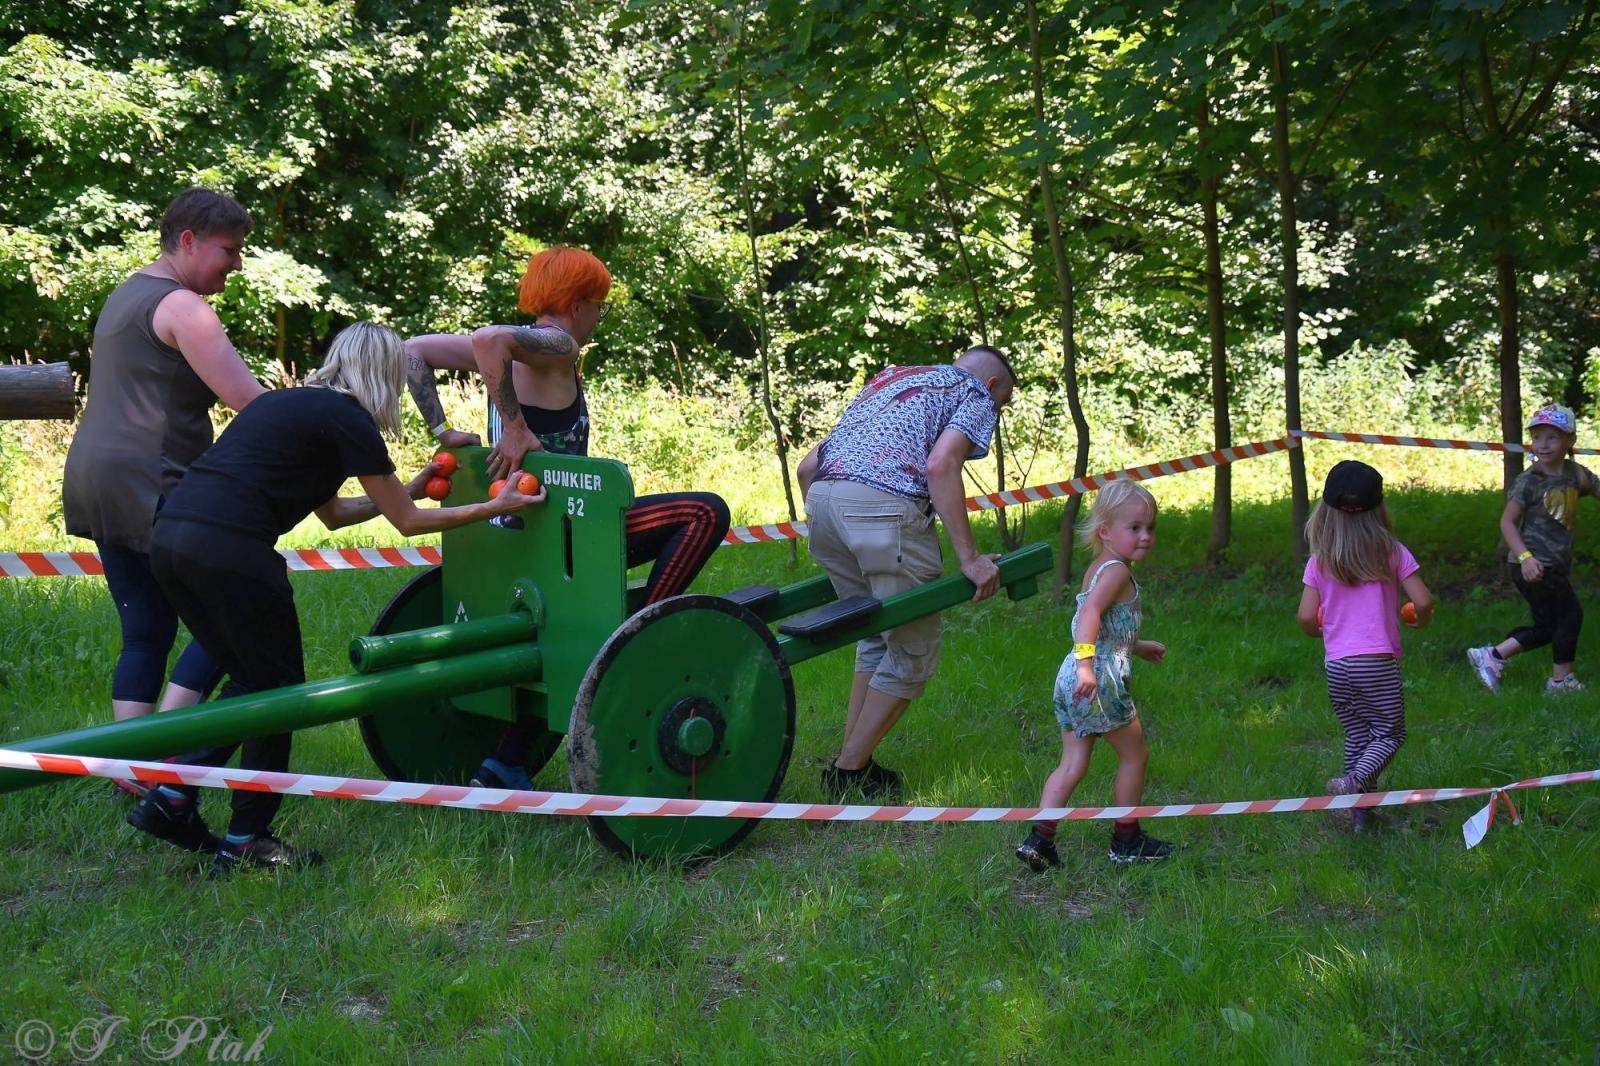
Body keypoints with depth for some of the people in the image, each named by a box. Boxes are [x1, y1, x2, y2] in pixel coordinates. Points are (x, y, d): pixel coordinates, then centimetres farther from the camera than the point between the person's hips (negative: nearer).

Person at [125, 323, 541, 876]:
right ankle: (246, 841, 15)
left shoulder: (288, 402, 26)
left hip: (169, 536, 8)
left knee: (250, 680, 22)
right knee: (278, 688, 9)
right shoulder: (347, 419, 1)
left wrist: (406, 488, 41)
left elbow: (332, 512, 36)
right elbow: (407, 522, 9)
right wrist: (494, 507, 18)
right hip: (229, 549, -8)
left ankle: (172, 797, 16)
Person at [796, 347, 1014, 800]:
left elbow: (809, 464, 28)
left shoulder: (889, 379, 35)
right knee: (913, 651, 7)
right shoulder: (976, 395, 14)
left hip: (823, 498, 7)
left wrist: (824, 534, 37)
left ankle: (852, 759, 24)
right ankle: (849, 772, 10)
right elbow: (940, 465, -8)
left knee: (877, 638, 22)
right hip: (884, 507, -7)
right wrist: (969, 558, -9)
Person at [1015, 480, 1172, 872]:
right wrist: (1086, 664, -39)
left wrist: (1139, 647, 40)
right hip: (1102, 679, -9)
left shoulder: (1097, 569, 18)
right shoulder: (1116, 571, -12)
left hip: (1071, 678, 9)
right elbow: (1090, 613, -28)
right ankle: (1126, 840, 19)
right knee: (1135, 755, 9)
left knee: (1073, 763, 10)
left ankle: (1039, 839, 2)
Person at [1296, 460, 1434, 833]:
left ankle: (1360, 812, 13)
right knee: (1389, 733, 6)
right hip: (1378, 662, -3)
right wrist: (1421, 620, 14)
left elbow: (1307, 618, -2)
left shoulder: (1319, 561, 2)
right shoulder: (1391, 553, -3)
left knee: (1356, 736, 14)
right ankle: (1354, 781, -18)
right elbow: (1423, 601, -8)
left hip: (1336, 664, 3)